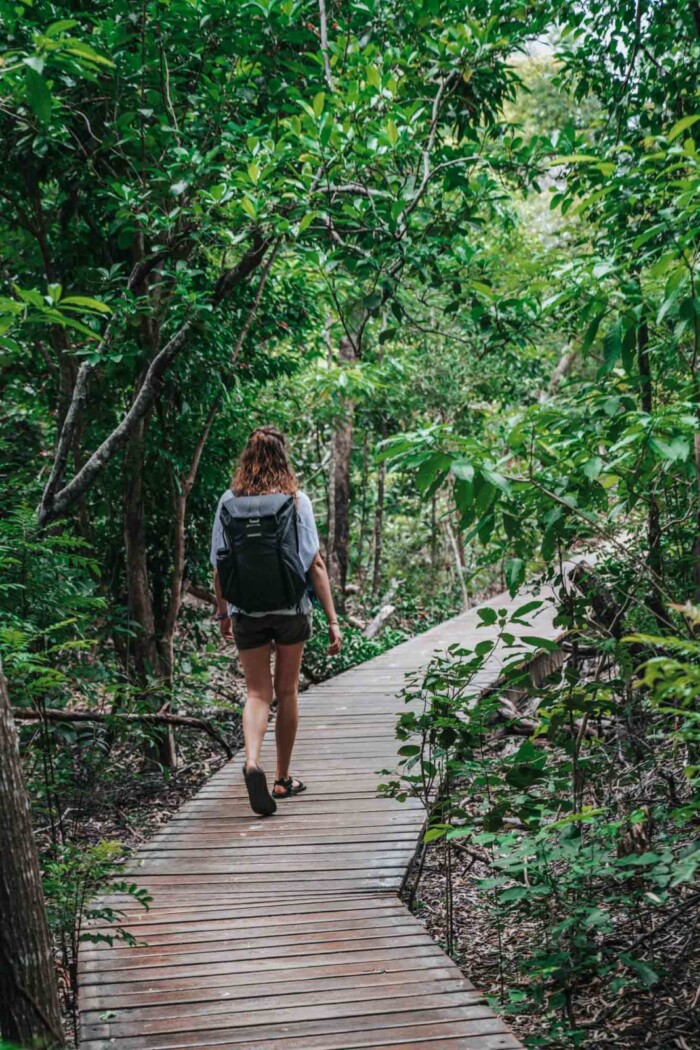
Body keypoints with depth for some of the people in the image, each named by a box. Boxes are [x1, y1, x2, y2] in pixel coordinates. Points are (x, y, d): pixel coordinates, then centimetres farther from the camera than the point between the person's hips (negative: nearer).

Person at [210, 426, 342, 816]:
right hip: (291, 609, 0)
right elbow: (315, 564, -9)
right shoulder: (297, 501, -7)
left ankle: (253, 762, -18)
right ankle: (284, 778, 25)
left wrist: (222, 611, 15)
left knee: (258, 692, 8)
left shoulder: (230, 501, -3)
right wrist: (333, 620, -6)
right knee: (287, 691, 15)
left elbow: (220, 564, 1)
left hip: (246, 611, 1)